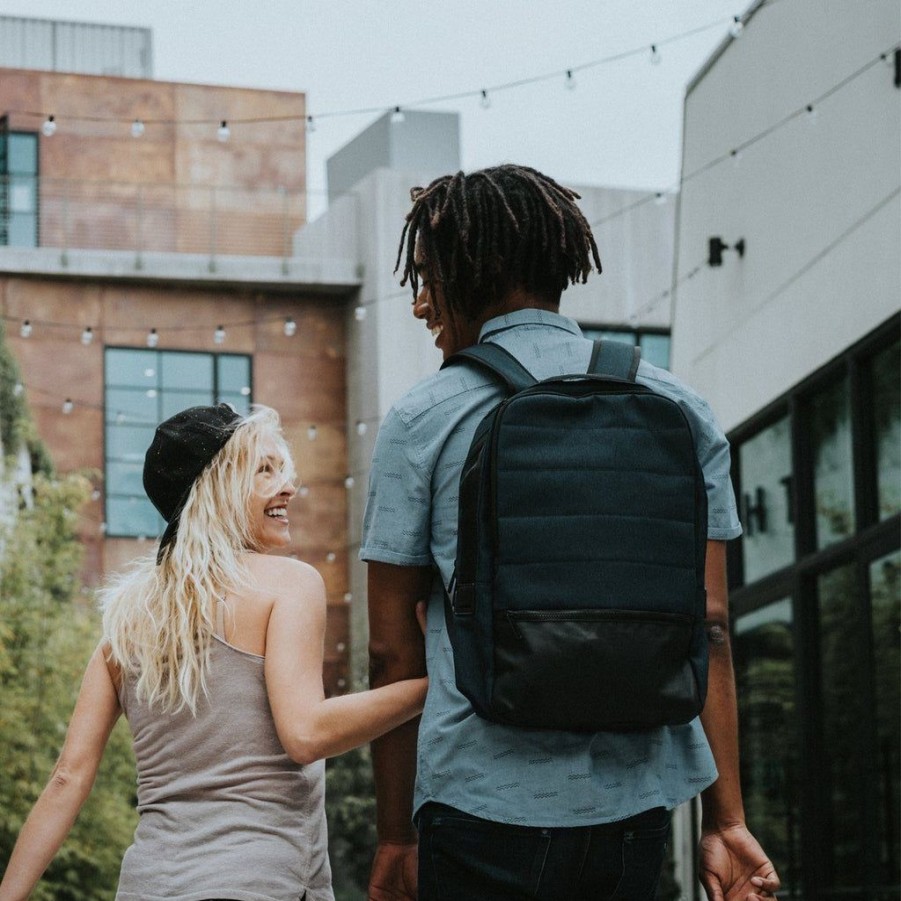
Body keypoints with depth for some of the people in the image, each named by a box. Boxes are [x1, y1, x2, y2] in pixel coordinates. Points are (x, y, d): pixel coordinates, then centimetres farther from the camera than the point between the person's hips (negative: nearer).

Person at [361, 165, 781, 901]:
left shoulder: (424, 420, -1)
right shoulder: (678, 409, 8)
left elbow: (393, 648, 0)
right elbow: (708, 622, 5)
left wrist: (396, 839, 7)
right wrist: (726, 819, 6)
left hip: (486, 805, -4)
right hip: (637, 804, 4)